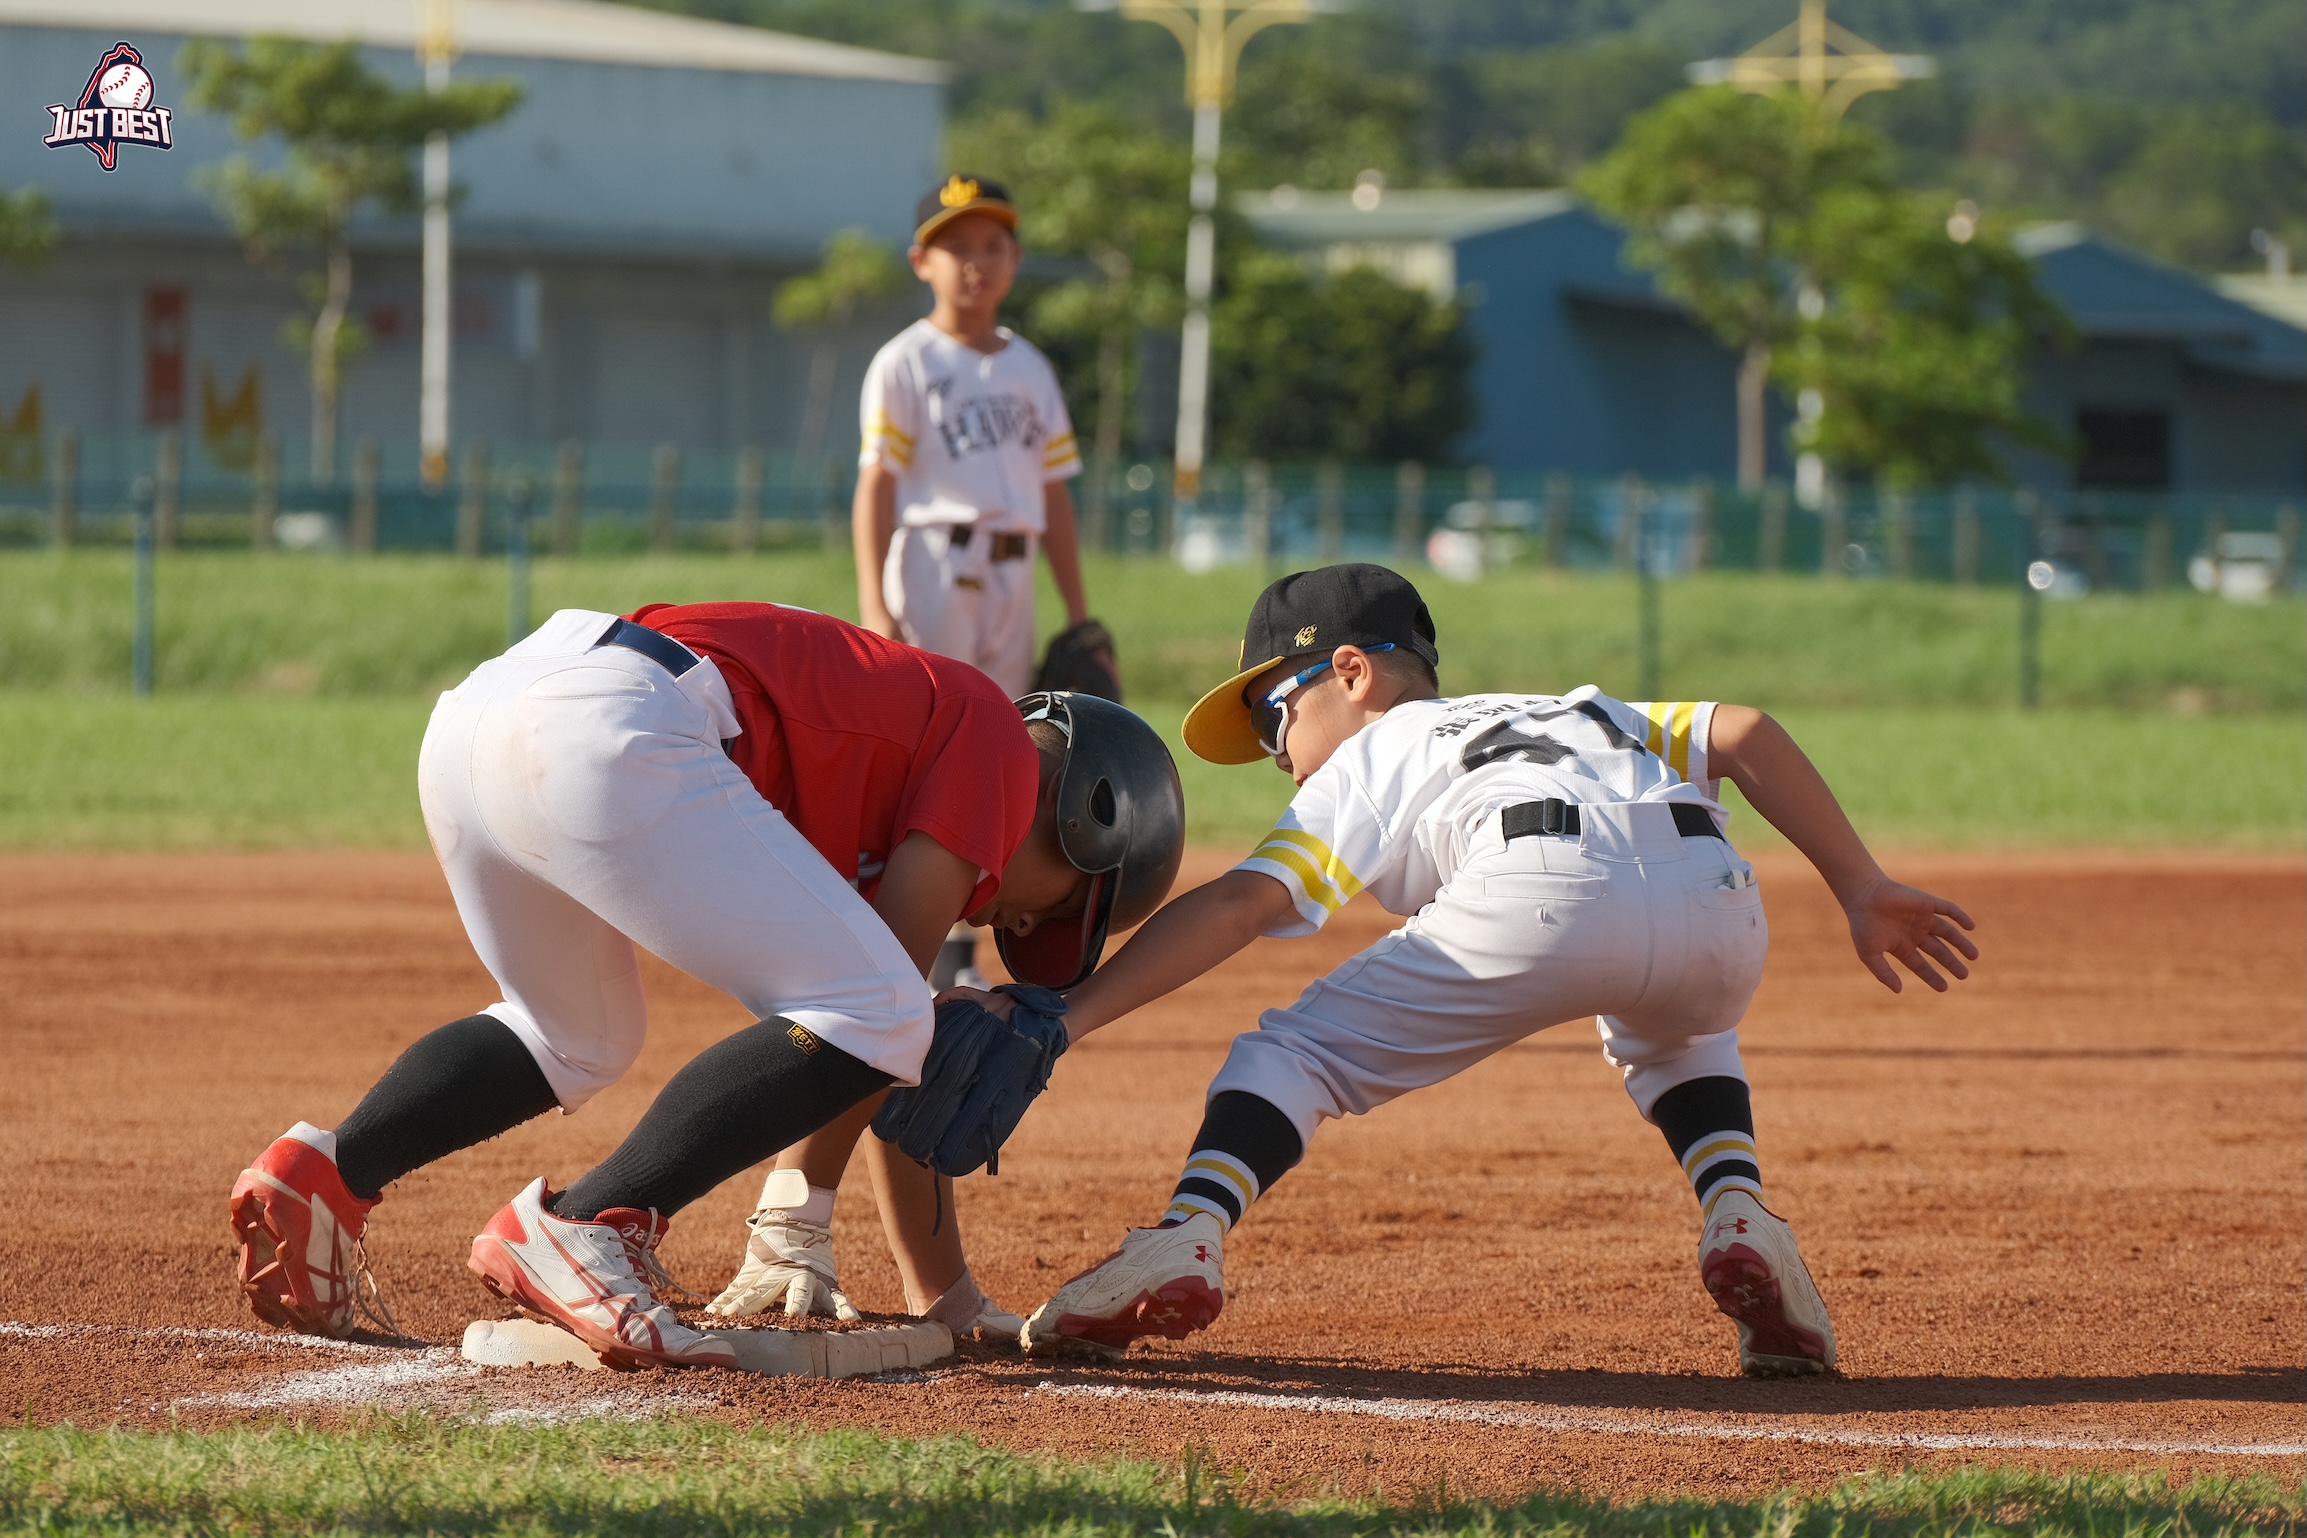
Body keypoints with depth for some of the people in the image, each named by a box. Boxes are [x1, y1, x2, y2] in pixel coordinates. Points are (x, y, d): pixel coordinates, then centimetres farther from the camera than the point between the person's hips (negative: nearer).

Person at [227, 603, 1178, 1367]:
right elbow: (888, 990, 2)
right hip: (604, 738, -10)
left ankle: (322, 1175, 16)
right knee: (877, 1021, -6)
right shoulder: (994, 740, 11)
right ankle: (580, 1229, -12)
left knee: (581, 1039, 34)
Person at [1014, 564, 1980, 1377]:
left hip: (1543, 894, -4)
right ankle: (1737, 1217, 13)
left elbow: (1238, 905, 13)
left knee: (1294, 1052, 13)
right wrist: (1862, 890, 26)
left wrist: (1069, 1018, 10)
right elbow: (1742, 733, 27)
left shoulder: (1367, 762, 28)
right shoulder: (1570, 711, 42)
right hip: (1716, 899, 4)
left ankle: (1189, 1234, -12)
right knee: (1673, 1037, 39)